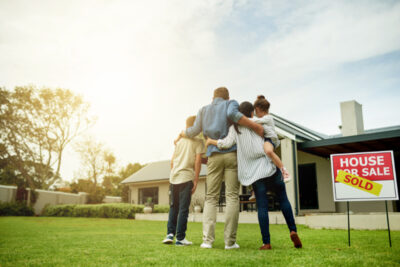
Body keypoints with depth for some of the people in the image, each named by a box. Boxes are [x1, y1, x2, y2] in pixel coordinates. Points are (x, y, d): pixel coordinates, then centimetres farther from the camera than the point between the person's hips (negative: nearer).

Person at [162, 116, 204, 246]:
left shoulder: (180, 140, 16)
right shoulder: (198, 141, 0)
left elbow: (172, 161, 16)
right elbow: (197, 161, -8)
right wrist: (196, 180, -5)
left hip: (173, 177, 5)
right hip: (186, 177, -5)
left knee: (173, 207, 15)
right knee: (183, 208, 0)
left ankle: (170, 233, 7)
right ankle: (180, 238, 3)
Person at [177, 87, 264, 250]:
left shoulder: (203, 110, 19)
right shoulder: (231, 103, 10)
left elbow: (194, 131, 12)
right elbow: (232, 114, -13)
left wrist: (181, 134, 31)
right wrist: (256, 127, -13)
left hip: (214, 156, 3)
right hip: (232, 153, -2)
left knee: (211, 198, 4)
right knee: (232, 196, -2)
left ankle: (207, 239, -6)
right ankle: (230, 241, -4)